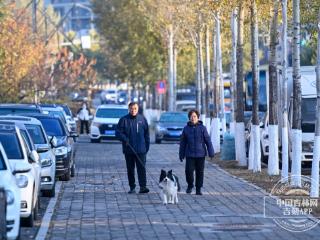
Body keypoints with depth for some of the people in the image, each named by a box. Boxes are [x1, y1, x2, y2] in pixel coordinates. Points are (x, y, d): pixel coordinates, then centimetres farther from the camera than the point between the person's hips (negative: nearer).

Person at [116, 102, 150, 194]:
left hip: (141, 150, 0)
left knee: (142, 168, -7)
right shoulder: (124, 120, 1)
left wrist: (147, 146, 4)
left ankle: (143, 186, -10)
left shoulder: (142, 119, 5)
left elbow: (147, 134, 9)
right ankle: (132, 187, 15)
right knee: (130, 169, 7)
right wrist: (124, 138, -17)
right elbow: (118, 132, 1)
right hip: (128, 150, 0)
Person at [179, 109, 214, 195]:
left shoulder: (202, 128, 0)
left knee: (200, 172, 3)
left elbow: (208, 141, 0)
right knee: (189, 171, -10)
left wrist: (211, 152, -4)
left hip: (200, 155, 0)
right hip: (190, 155, 0)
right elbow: (182, 143, 10)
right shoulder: (186, 129, 4)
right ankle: (190, 185, 15)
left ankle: (198, 189, 15)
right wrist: (181, 154, 11)